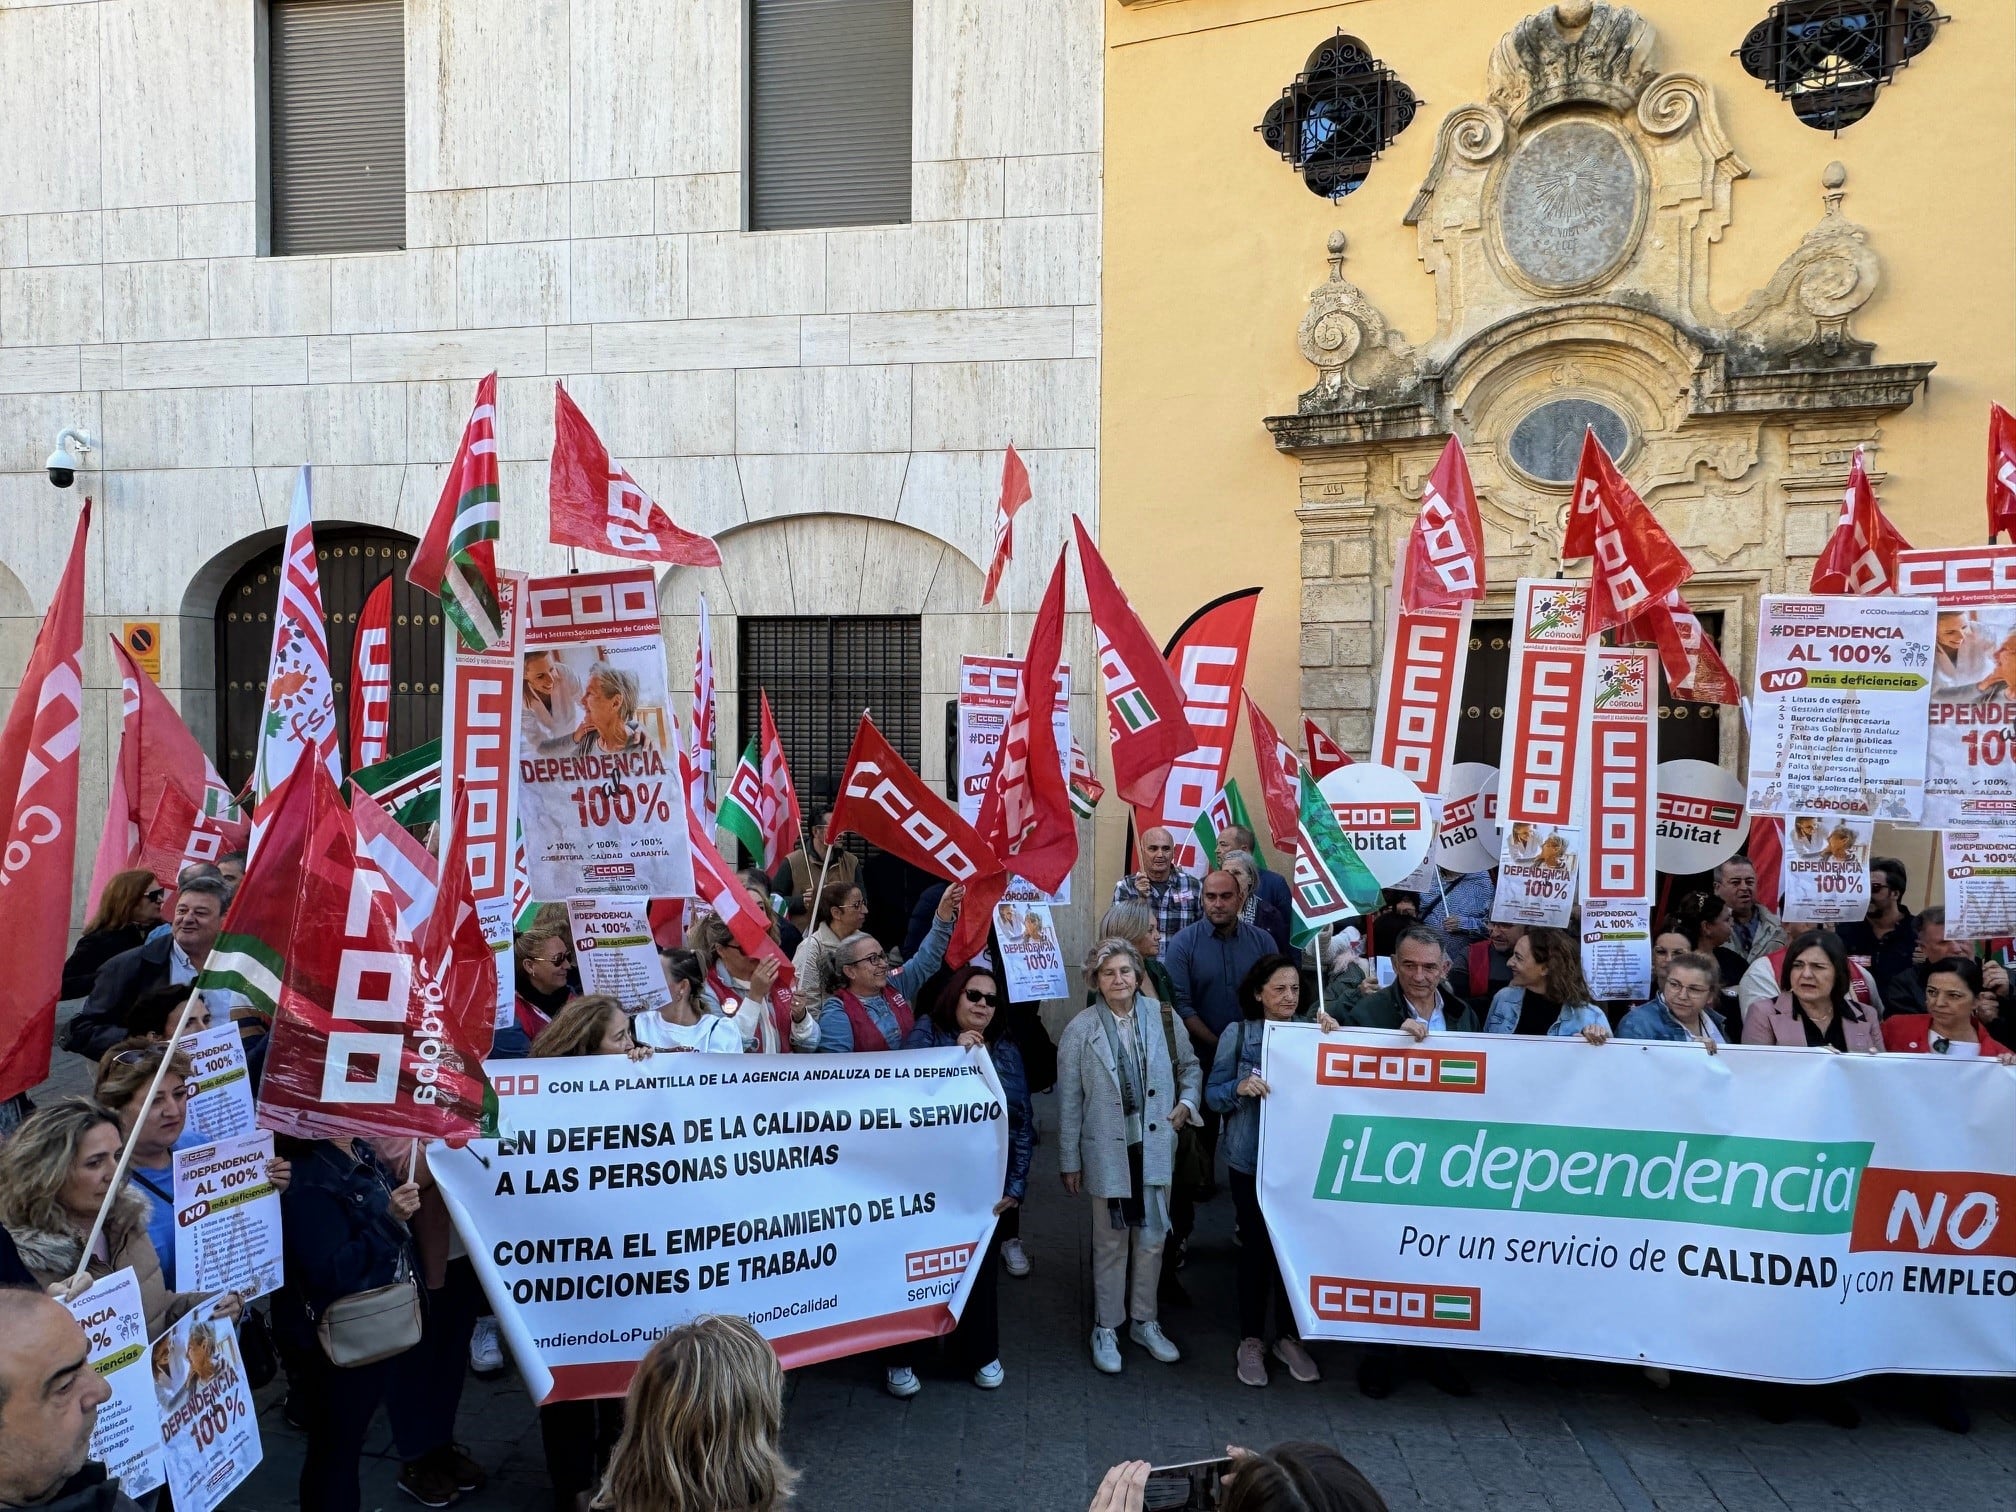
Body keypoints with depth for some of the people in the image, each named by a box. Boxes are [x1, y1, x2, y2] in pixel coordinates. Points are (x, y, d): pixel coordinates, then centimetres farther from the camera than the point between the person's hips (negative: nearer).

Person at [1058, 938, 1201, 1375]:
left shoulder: (1162, 1015, -3)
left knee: (1152, 1239, 14)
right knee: (1110, 1243, 11)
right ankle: (1106, 1328, 29)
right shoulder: (1080, 1030, -9)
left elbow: (1189, 1065, 12)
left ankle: (1144, 1322, 33)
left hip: (1156, 1146, 2)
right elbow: (1069, 1101, -4)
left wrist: (1187, 1102, -7)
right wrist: (1069, 1161, -2)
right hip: (1107, 1151, -2)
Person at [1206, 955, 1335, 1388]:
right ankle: (1251, 1340, 22)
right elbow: (1213, 1097, -3)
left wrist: (1335, 1035, -18)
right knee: (1256, 1247, 6)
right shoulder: (1238, 1034, -4)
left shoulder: (1312, 1029, 0)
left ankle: (1289, 1337, 27)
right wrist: (1240, 1087, -23)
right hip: (1252, 1159, -2)